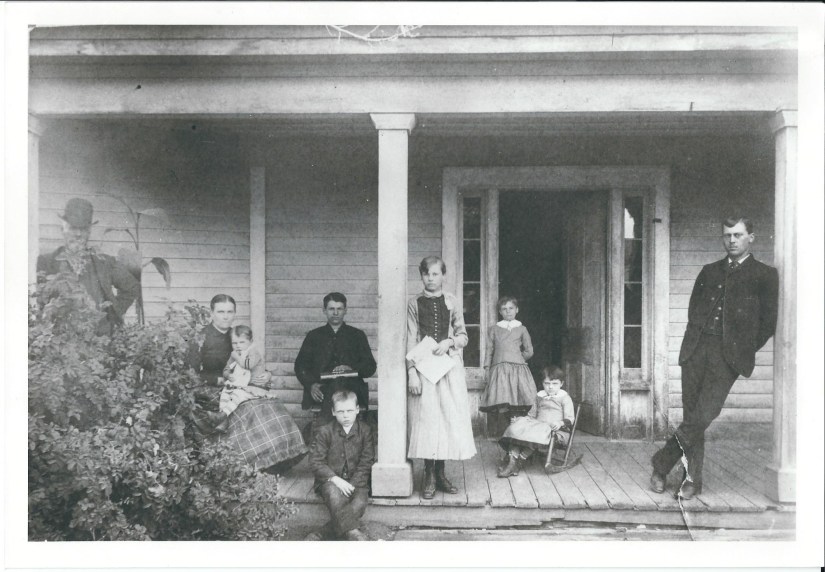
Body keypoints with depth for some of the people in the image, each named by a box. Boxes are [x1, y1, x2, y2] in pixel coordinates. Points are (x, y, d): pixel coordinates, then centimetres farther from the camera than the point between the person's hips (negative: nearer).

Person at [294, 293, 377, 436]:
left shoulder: (357, 335, 20)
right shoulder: (314, 336, 22)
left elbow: (370, 367, 12)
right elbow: (300, 365, 12)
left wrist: (351, 369, -10)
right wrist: (311, 385, -9)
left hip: (351, 388, 0)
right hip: (320, 391, 1)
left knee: (339, 381, -36)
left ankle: (322, 421, -49)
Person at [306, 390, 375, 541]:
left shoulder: (365, 430, 3)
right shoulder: (324, 432, 0)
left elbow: (366, 462, 1)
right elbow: (315, 461, -4)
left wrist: (352, 484, -12)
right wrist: (335, 479, -17)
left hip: (356, 480, 1)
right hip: (330, 480, -1)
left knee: (359, 503, -29)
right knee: (335, 496, -35)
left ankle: (323, 535, -28)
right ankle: (352, 532, -33)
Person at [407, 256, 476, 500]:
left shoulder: (451, 302, 7)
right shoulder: (415, 304, 4)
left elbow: (463, 336, 10)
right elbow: (411, 340, 0)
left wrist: (449, 341, -11)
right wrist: (412, 372, -9)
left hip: (450, 366, 2)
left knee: (450, 417, 1)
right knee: (426, 418, -4)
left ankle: (441, 472, 13)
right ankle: (429, 476, 5)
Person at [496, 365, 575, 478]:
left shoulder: (564, 398, 5)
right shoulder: (539, 396, 21)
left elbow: (569, 419, -3)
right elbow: (532, 415, 28)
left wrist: (560, 423, -25)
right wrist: (518, 420, 11)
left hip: (553, 430, -5)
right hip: (537, 425, 5)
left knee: (535, 434, -38)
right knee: (515, 428, -24)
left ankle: (518, 462, -30)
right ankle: (512, 461, -35)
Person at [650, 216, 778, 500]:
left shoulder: (765, 275, 8)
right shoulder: (709, 271, 21)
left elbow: (769, 321, 5)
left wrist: (744, 348, 3)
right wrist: (698, 336, 9)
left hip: (728, 354, -4)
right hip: (696, 348, 4)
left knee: (704, 415, -15)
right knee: (692, 417, 1)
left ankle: (662, 463, 0)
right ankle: (692, 479, 12)